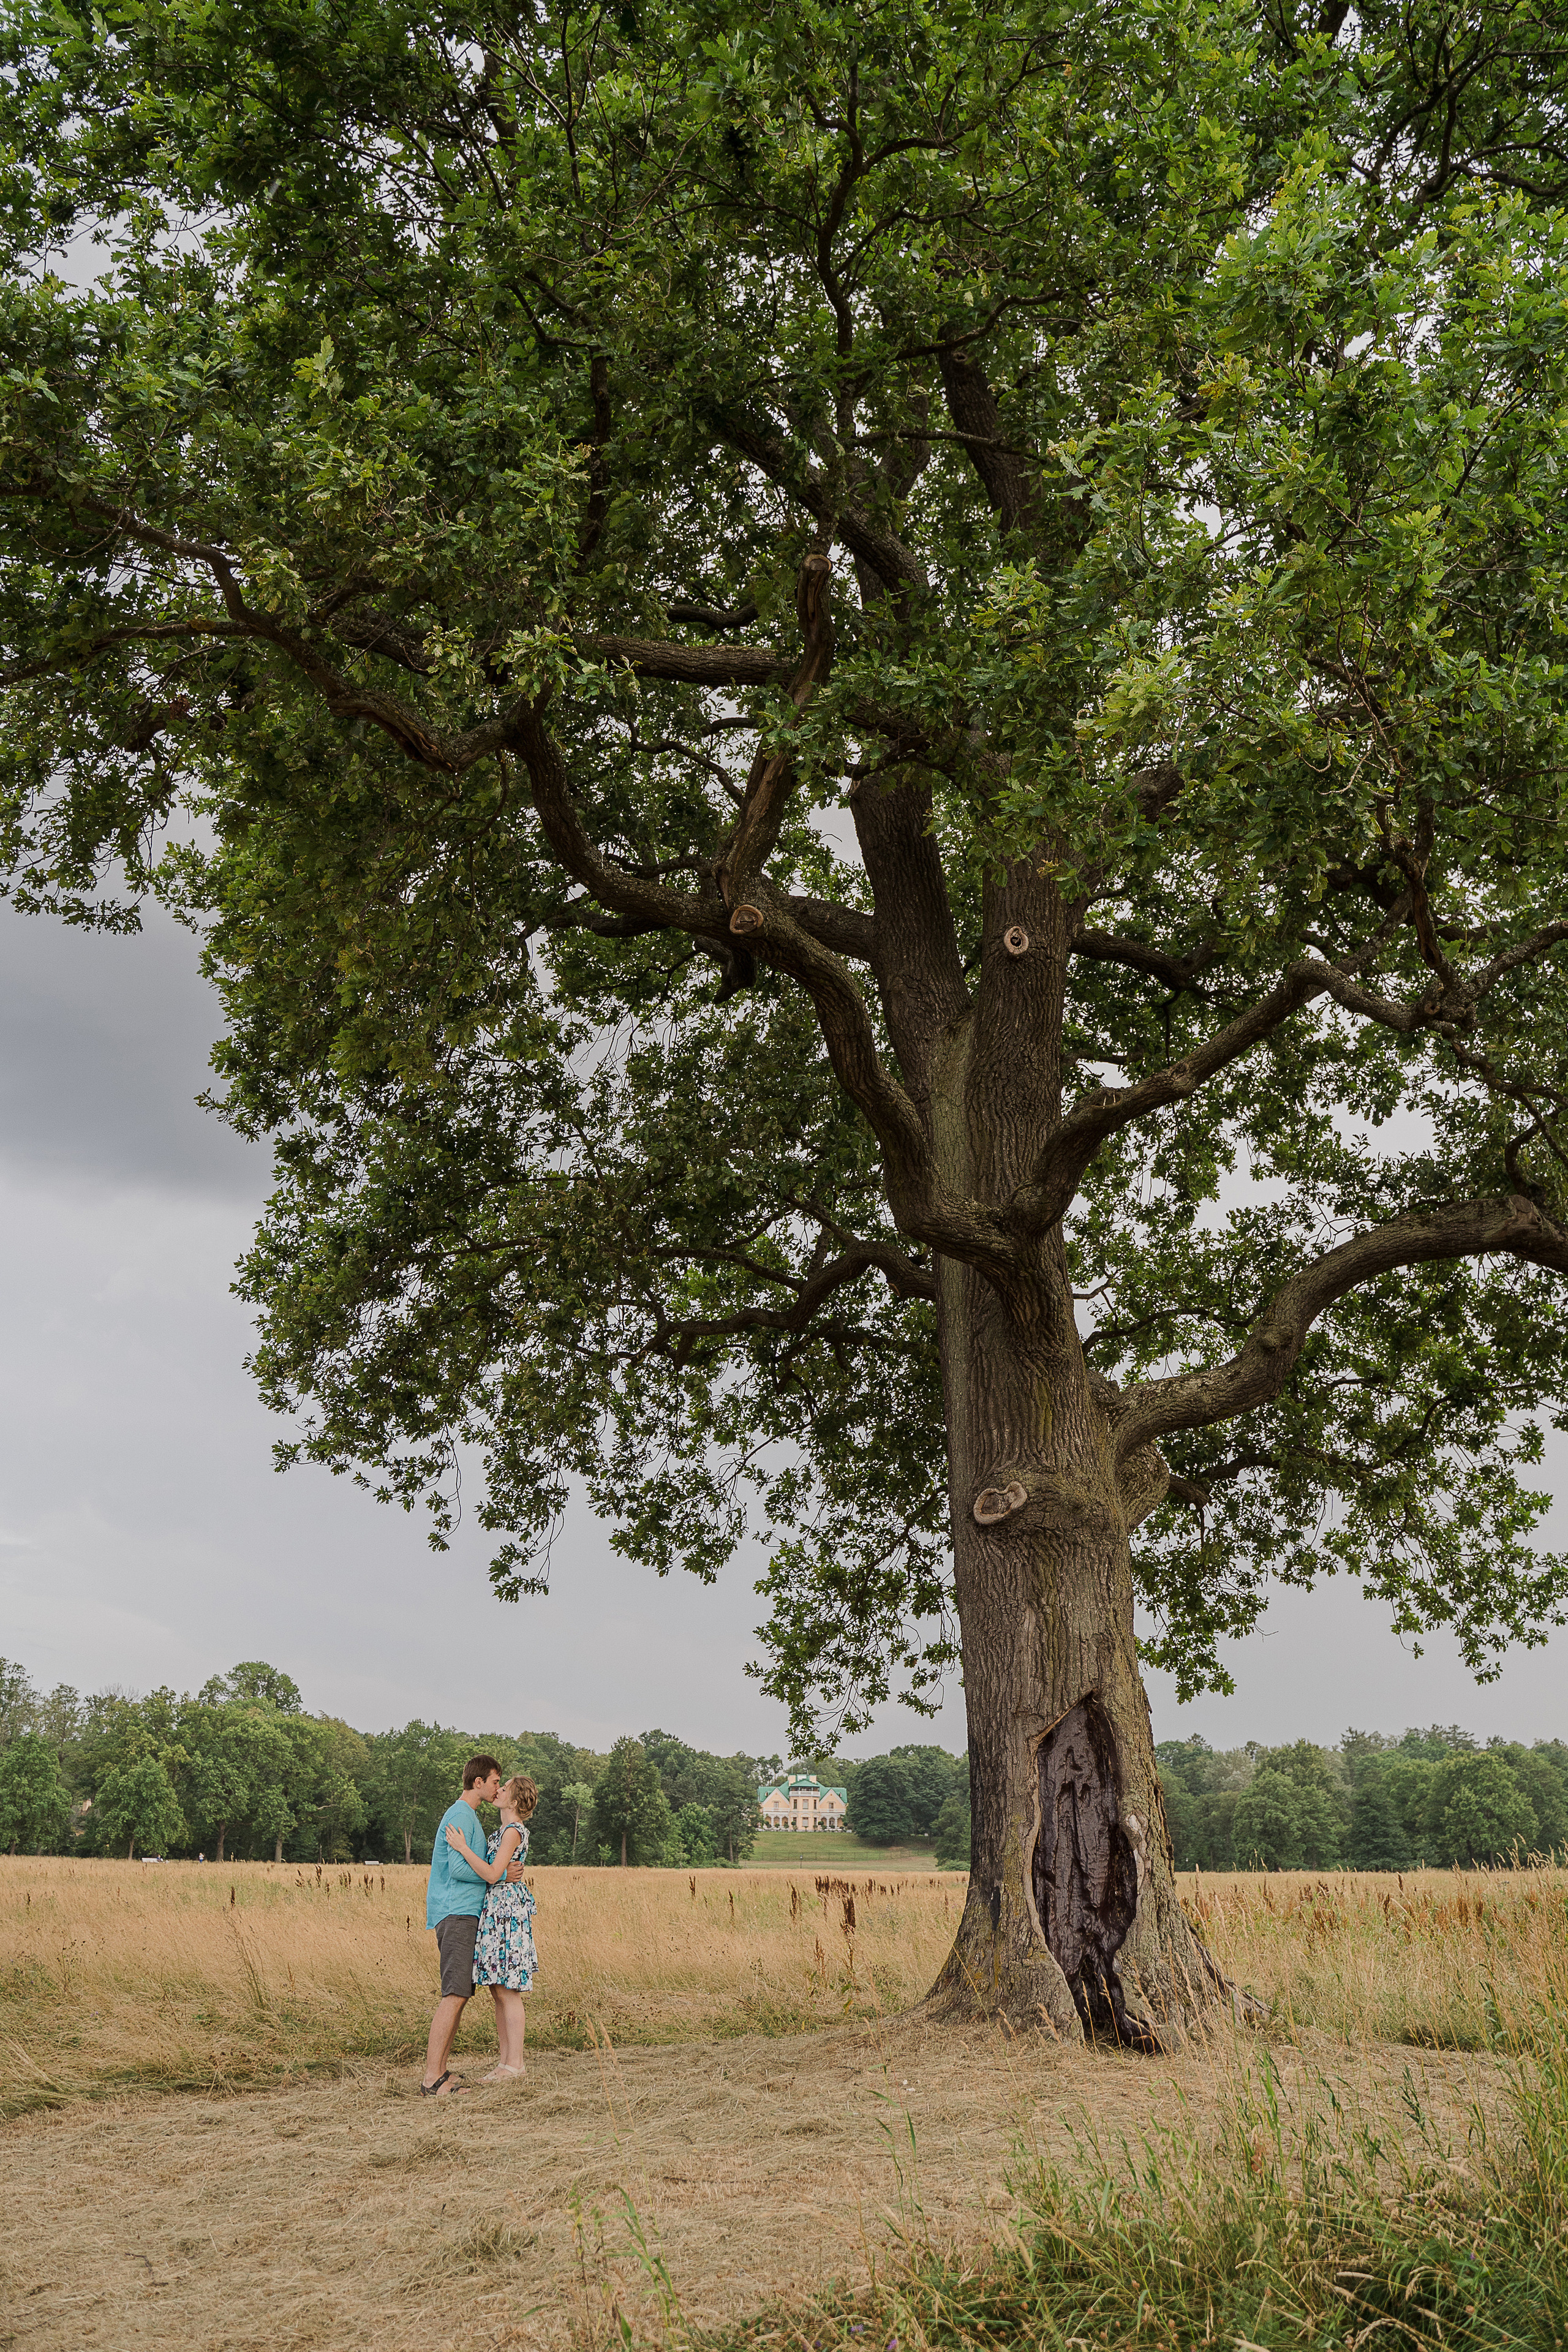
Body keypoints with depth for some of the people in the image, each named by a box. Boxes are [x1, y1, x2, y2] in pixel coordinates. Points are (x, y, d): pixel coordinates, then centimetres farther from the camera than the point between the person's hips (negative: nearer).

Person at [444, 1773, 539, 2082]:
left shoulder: (514, 1830, -13)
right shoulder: (505, 1830, 17)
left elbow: (493, 1874, -20)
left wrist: (463, 1848, -17)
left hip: (506, 1911, -10)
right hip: (495, 1911, 10)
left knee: (508, 1993, -6)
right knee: (499, 1992, 11)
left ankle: (514, 2067, -1)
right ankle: (505, 2062, 16)